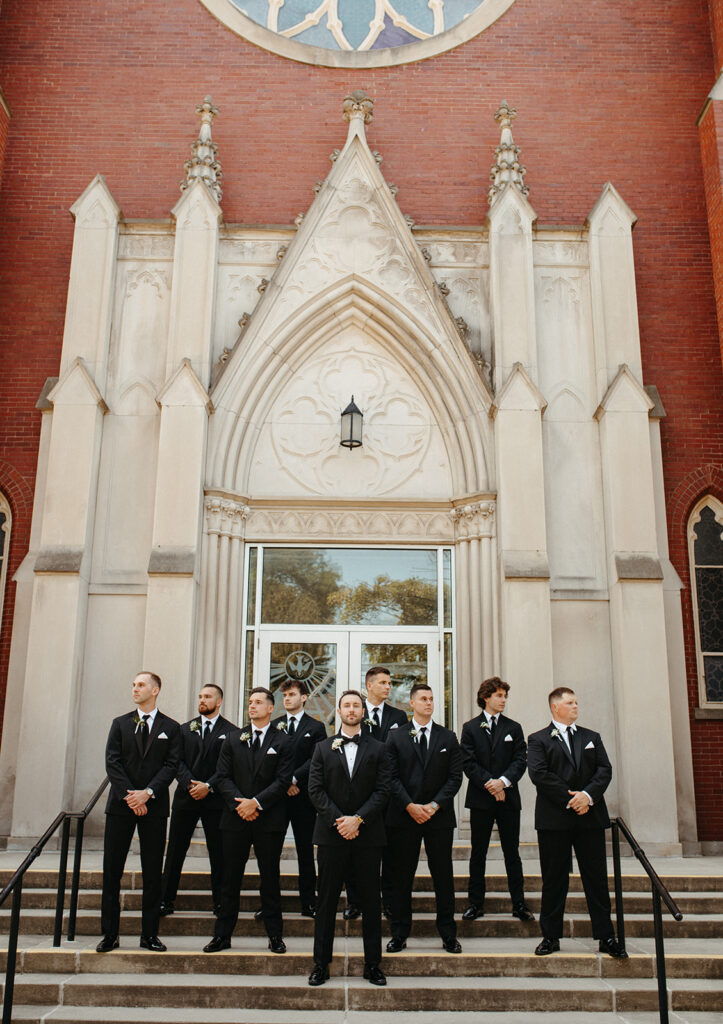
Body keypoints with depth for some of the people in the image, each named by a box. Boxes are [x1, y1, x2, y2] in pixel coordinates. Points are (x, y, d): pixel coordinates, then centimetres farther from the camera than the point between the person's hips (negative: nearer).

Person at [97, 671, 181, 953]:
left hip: (154, 806, -1)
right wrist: (129, 795, -12)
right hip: (121, 804, 1)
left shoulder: (171, 728, 6)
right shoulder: (120, 724, 9)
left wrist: (148, 792, -16)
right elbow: (112, 762, 0)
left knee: (153, 872, 3)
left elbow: (171, 766, -2)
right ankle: (109, 934, 12)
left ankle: (149, 934, 12)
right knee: (112, 871, 3)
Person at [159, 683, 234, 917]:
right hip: (186, 798, 3)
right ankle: (166, 900, 14)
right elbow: (178, 762, 4)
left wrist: (208, 786, -15)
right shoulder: (185, 729, 12)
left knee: (218, 853, 3)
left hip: (215, 799, -3)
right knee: (175, 851, 5)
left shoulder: (230, 731, 1)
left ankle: (220, 902, 13)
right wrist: (190, 784, -12)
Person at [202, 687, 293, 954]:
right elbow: (222, 776, 3)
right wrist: (239, 803, -11)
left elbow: (283, 780, -5)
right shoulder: (233, 739, 9)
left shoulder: (282, 742, 2)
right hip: (235, 819, 2)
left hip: (269, 819, -2)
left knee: (270, 877, 6)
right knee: (231, 878, 7)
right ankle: (222, 935, 17)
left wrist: (256, 802, -15)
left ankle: (275, 935, 16)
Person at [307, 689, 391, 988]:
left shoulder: (377, 749, 6)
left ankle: (373, 964, 17)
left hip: (367, 834, 0)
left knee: (371, 901, 6)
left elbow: (382, 790, -2)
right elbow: (315, 789, 0)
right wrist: (338, 820, -11)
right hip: (331, 834, 0)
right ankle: (321, 964, 16)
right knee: (326, 901, 6)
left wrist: (358, 818, -14)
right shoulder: (323, 748, 8)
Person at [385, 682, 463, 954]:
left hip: (439, 817, 1)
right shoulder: (396, 737, 4)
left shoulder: (448, 738, 7)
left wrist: (434, 805, -10)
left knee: (443, 876, 5)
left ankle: (448, 934, 17)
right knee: (402, 877, 5)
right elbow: (391, 776, -2)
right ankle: (399, 934, 16)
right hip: (404, 817, 0)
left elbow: (455, 777, 1)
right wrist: (410, 806, -12)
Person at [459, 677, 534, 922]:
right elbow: (468, 763, -4)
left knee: (512, 853, 6)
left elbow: (520, 760, 0)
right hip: (480, 798, -1)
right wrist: (489, 783, -14)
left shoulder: (514, 728, 8)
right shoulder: (470, 728, 3)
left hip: (508, 798, 1)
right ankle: (476, 903, 14)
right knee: (478, 853, 6)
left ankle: (519, 904, 13)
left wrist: (503, 781, -15)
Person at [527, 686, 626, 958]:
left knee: (596, 877, 5)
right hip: (554, 819, -3)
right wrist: (569, 799, -14)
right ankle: (551, 936, 14)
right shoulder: (538, 740, 3)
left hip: (590, 816, 3)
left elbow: (604, 770, 4)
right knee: (554, 879, 5)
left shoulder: (592, 738, 15)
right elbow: (538, 773, -9)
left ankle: (606, 937, 14)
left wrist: (588, 795, -13)